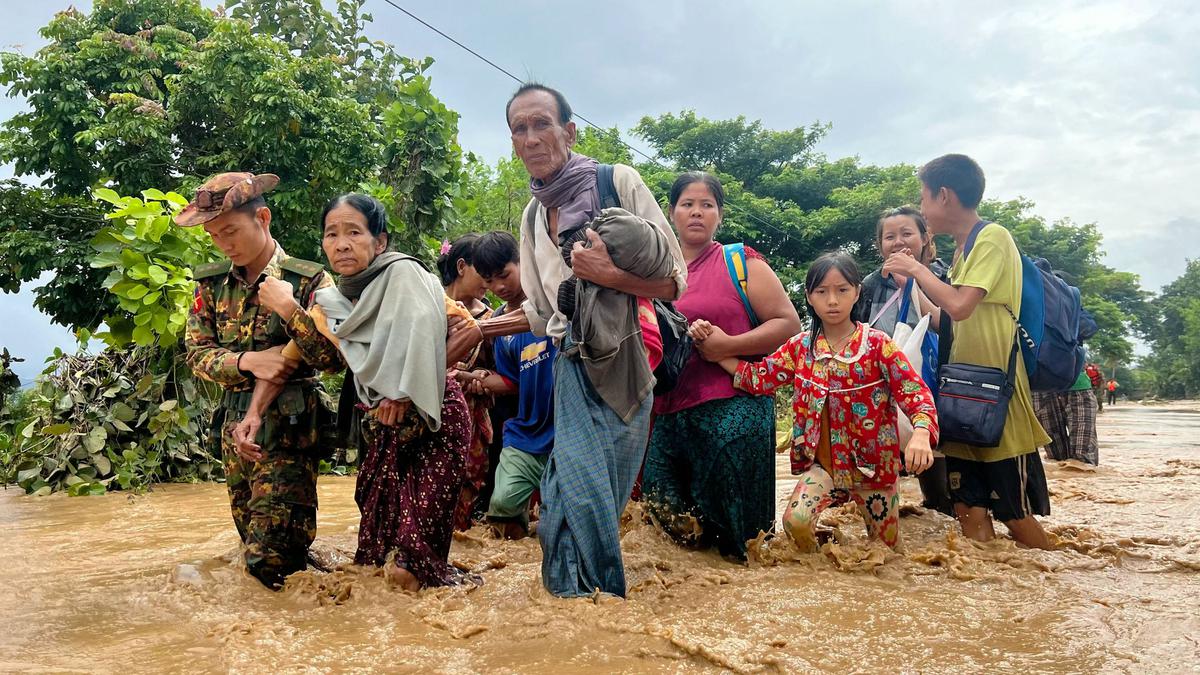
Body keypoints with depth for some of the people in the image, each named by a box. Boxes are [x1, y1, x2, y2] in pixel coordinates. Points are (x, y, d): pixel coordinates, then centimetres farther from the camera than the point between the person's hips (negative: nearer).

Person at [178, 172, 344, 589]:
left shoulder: (309, 280, -9)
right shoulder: (212, 283, 6)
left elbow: (335, 359, -14)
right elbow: (196, 352, 2)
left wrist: (289, 309, -22)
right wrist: (248, 361, -16)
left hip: (287, 431, -6)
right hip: (234, 427, 6)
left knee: (271, 559, -8)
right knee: (252, 546, 17)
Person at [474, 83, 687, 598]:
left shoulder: (618, 182, -2)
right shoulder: (534, 216, 13)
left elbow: (675, 282, -4)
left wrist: (608, 275, -17)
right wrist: (484, 328, 11)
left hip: (625, 367, -3)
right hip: (575, 369, 4)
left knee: (586, 498, -5)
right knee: (581, 493, -6)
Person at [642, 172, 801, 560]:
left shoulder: (740, 262, 4)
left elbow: (788, 323, -2)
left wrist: (729, 345, -13)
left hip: (731, 409, -4)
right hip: (668, 413, 5)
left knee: (729, 522, 1)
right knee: (666, 513, 7)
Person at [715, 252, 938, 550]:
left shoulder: (877, 344, -11)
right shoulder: (800, 347, -1)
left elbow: (915, 392, -14)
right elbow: (759, 377, 4)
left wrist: (921, 433, -34)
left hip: (873, 463, -1)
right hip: (823, 463, 1)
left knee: (887, 548, 14)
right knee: (794, 521, -24)